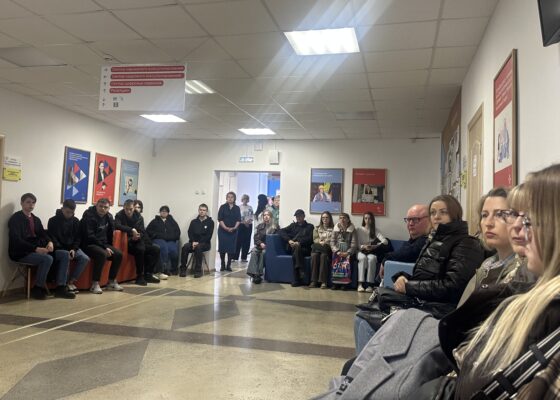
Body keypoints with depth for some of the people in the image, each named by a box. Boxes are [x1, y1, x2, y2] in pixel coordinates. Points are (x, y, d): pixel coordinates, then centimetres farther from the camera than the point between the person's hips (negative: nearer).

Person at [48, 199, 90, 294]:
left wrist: (73, 249, -11)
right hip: (59, 248, -4)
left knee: (85, 258, -20)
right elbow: (52, 238, -10)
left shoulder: (76, 221, 6)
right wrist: (63, 251, -21)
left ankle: (71, 282, -10)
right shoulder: (53, 220, -6)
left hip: (72, 248, 4)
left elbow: (78, 237, 8)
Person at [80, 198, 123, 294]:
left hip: (104, 244, 7)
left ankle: (112, 282, 0)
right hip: (89, 244, -7)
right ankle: (95, 284, -25)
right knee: (102, 254, -35)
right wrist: (105, 247, -22)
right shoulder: (89, 216, -13)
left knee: (119, 254, -13)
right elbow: (89, 236, -19)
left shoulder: (108, 217, 8)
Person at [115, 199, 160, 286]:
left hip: (138, 241, 6)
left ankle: (148, 274, -5)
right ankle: (139, 276, -22)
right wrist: (132, 230, -35)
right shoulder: (119, 215, -6)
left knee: (156, 249, -10)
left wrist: (139, 236, -24)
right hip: (127, 242, -6)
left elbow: (142, 231, 0)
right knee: (140, 249, -34)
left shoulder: (139, 216, 6)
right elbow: (117, 226, -27)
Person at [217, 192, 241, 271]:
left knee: (231, 248, 0)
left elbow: (238, 220, 3)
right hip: (223, 230, -2)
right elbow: (220, 219, -5)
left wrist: (234, 227, -13)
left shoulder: (237, 208, 7)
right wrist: (225, 228, -16)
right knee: (222, 248, -1)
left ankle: (228, 265, 9)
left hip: (233, 231, 2)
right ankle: (222, 265, 10)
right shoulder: (223, 207, 1)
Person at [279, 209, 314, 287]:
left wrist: (299, 243, -17)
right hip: (292, 248, 2)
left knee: (295, 255, -35)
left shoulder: (310, 226, 18)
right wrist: (289, 240, -7)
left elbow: (310, 239, 1)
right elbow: (281, 231, 12)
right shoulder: (293, 225, 26)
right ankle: (301, 270, -40)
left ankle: (297, 280, -40)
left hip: (305, 249, -2)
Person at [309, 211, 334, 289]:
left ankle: (323, 281, -36)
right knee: (314, 255, -32)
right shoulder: (317, 228, 23)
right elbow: (315, 239, 11)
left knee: (323, 255, -35)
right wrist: (320, 242, -10)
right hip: (317, 247, 2)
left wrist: (325, 243, -14)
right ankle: (313, 280, -31)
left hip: (327, 248, -2)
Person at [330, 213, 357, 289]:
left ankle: (345, 283, -20)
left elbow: (353, 244, -3)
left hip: (348, 252, -1)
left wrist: (347, 253, -17)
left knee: (346, 263, -31)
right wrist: (337, 251, -12)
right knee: (336, 263, -29)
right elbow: (332, 242, 4)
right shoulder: (335, 229, 10)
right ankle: (335, 283, -20)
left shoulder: (352, 230, 4)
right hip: (337, 251, 1)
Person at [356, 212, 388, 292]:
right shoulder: (359, 229, 6)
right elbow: (357, 244, 1)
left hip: (372, 252, 0)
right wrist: (363, 247, -21)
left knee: (371, 258, -35)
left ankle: (370, 285, -38)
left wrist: (375, 246, -26)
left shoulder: (375, 230, 6)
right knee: (363, 258, -36)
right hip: (361, 251, 0)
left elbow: (385, 241, -9)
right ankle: (360, 284, -41)